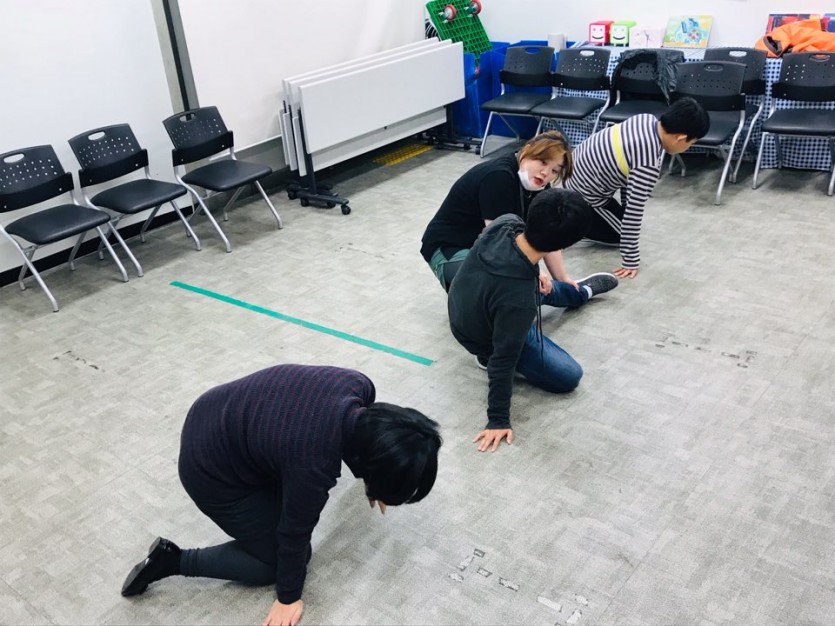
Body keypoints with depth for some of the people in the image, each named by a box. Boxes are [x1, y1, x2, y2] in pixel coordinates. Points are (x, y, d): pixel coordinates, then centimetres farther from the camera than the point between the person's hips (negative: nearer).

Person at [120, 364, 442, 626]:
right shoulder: (314, 463, -35)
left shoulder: (358, 386, -17)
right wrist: (288, 597, 0)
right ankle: (172, 560, 8)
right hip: (210, 468, -7)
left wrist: (372, 481, 24)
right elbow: (294, 533, -17)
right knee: (279, 558, 5)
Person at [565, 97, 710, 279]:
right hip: (583, 193, -8)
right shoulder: (649, 164, -32)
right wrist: (631, 261, -20)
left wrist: (625, 202, 19)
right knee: (620, 232, 10)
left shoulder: (647, 119, -8)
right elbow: (634, 214, -28)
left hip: (575, 166, 8)